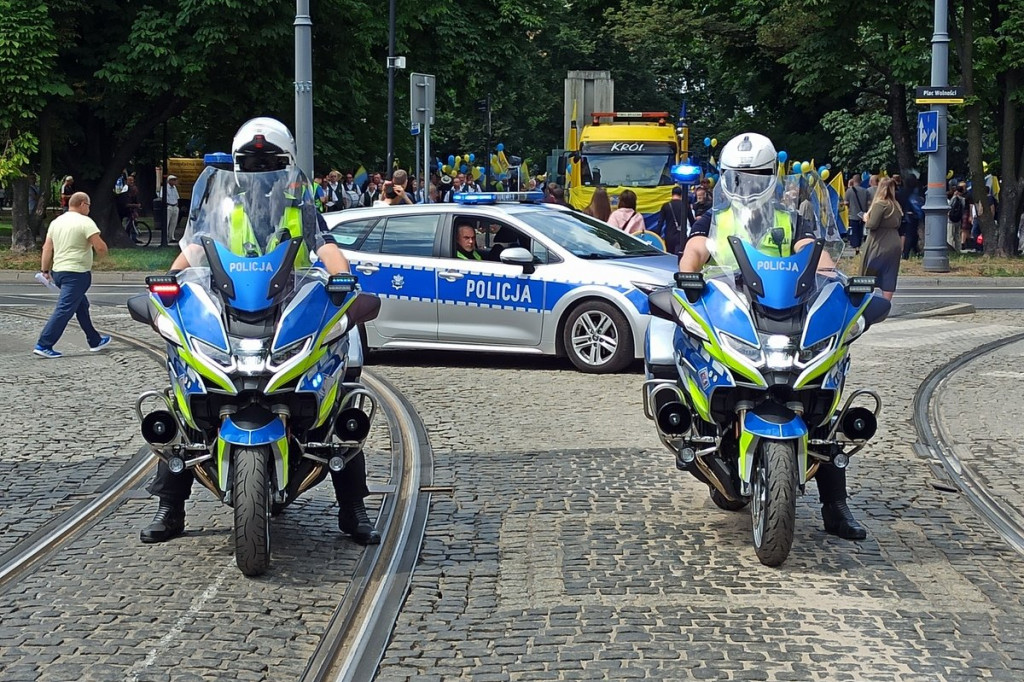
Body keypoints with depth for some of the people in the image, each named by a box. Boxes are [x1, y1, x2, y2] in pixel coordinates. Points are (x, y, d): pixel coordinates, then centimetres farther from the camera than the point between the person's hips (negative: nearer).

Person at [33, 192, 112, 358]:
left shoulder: (56, 221, 11)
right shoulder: (85, 222, -11)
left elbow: (47, 248, 11)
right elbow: (100, 247, -18)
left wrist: (45, 270, 16)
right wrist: (102, 254, 4)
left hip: (58, 271, 9)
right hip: (77, 273, -9)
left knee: (81, 306, 21)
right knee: (64, 310, -9)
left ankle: (95, 341, 30)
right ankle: (43, 345, -14)